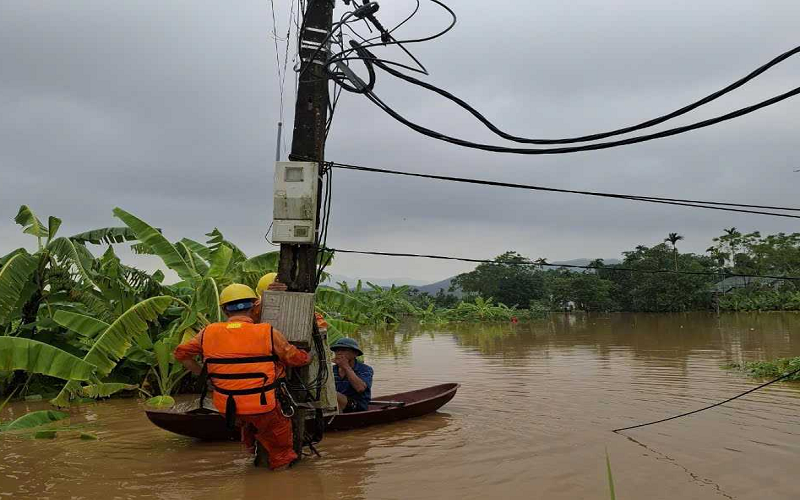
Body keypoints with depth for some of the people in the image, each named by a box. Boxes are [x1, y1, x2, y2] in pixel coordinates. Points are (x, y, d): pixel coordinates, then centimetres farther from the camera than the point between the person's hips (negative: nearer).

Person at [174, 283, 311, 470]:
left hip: (226, 407, 4)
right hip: (263, 407, -3)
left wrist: (204, 375, 16)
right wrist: (309, 356, 19)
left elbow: (181, 353, 12)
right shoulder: (268, 333, -11)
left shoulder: (208, 332, -1)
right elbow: (296, 358, -2)